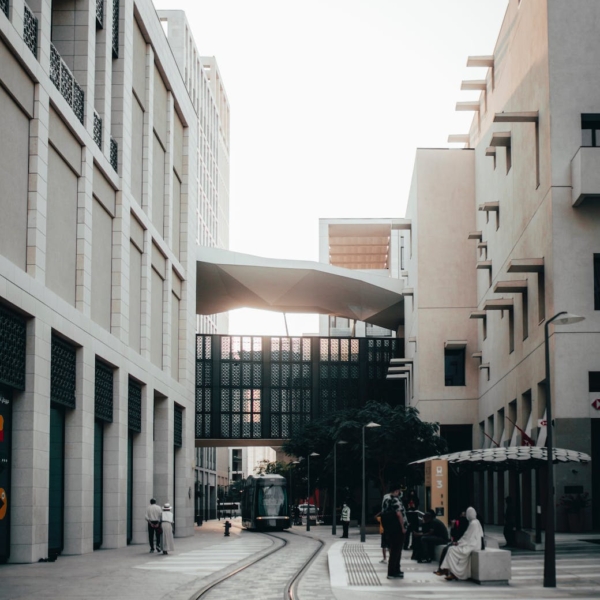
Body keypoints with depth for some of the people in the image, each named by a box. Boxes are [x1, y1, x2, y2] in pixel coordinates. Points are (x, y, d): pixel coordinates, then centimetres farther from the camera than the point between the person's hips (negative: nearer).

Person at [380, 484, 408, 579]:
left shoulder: (386, 498, 11)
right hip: (396, 528, -9)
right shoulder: (395, 500, -16)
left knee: (393, 549, 18)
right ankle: (392, 573, -4)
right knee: (396, 550, -5)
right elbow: (399, 514, -20)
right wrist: (403, 527, -15)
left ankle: (395, 570, 26)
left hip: (388, 528, 9)